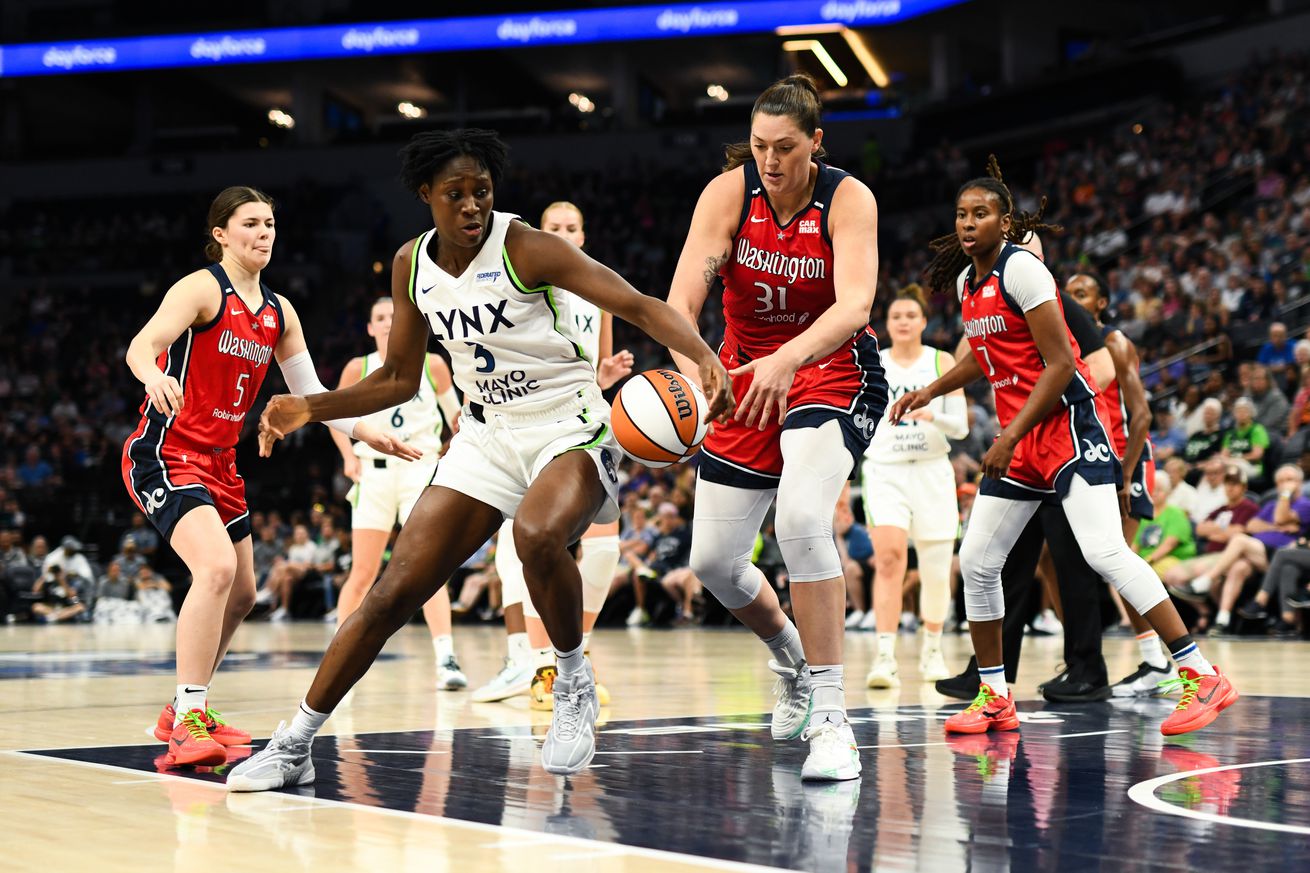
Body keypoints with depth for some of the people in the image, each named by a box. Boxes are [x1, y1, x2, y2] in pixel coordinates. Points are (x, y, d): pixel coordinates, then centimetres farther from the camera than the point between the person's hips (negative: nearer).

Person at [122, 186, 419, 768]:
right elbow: (141, 345, -27)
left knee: (241, 594, 16)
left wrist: (366, 432, 7)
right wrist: (154, 375, -49)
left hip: (219, 460, 9)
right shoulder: (202, 288, -11)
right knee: (217, 567, -29)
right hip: (165, 453, -9)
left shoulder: (278, 312, 11)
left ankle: (185, 711, 33)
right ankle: (187, 724, -27)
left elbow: (310, 393, 18)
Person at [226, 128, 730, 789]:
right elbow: (399, 379, 14)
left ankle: (574, 686, -12)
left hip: (568, 428, -5)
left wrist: (706, 358, -36)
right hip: (486, 436, 5)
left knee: (537, 535, -38)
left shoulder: (525, 248, -14)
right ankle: (294, 745, 7)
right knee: (393, 593, -2)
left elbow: (639, 306, -19)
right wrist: (310, 408, 4)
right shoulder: (412, 265, 3)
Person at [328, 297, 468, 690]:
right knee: (363, 573, 3)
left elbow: (455, 414, 13)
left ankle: (446, 659, -19)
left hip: (421, 469, -1)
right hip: (374, 471, 1)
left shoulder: (432, 365, -1)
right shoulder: (359, 368, -1)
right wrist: (348, 456, 0)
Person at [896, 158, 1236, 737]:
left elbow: (1060, 364, -16)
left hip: (1065, 425, -9)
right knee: (976, 562, 4)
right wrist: (929, 392, 23)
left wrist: (1009, 438, -18)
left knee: (1104, 550, -21)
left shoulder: (1020, 269, -13)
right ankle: (994, 699, 16)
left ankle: (1201, 677, -17)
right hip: (1017, 439, 9)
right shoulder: (966, 280, 13)